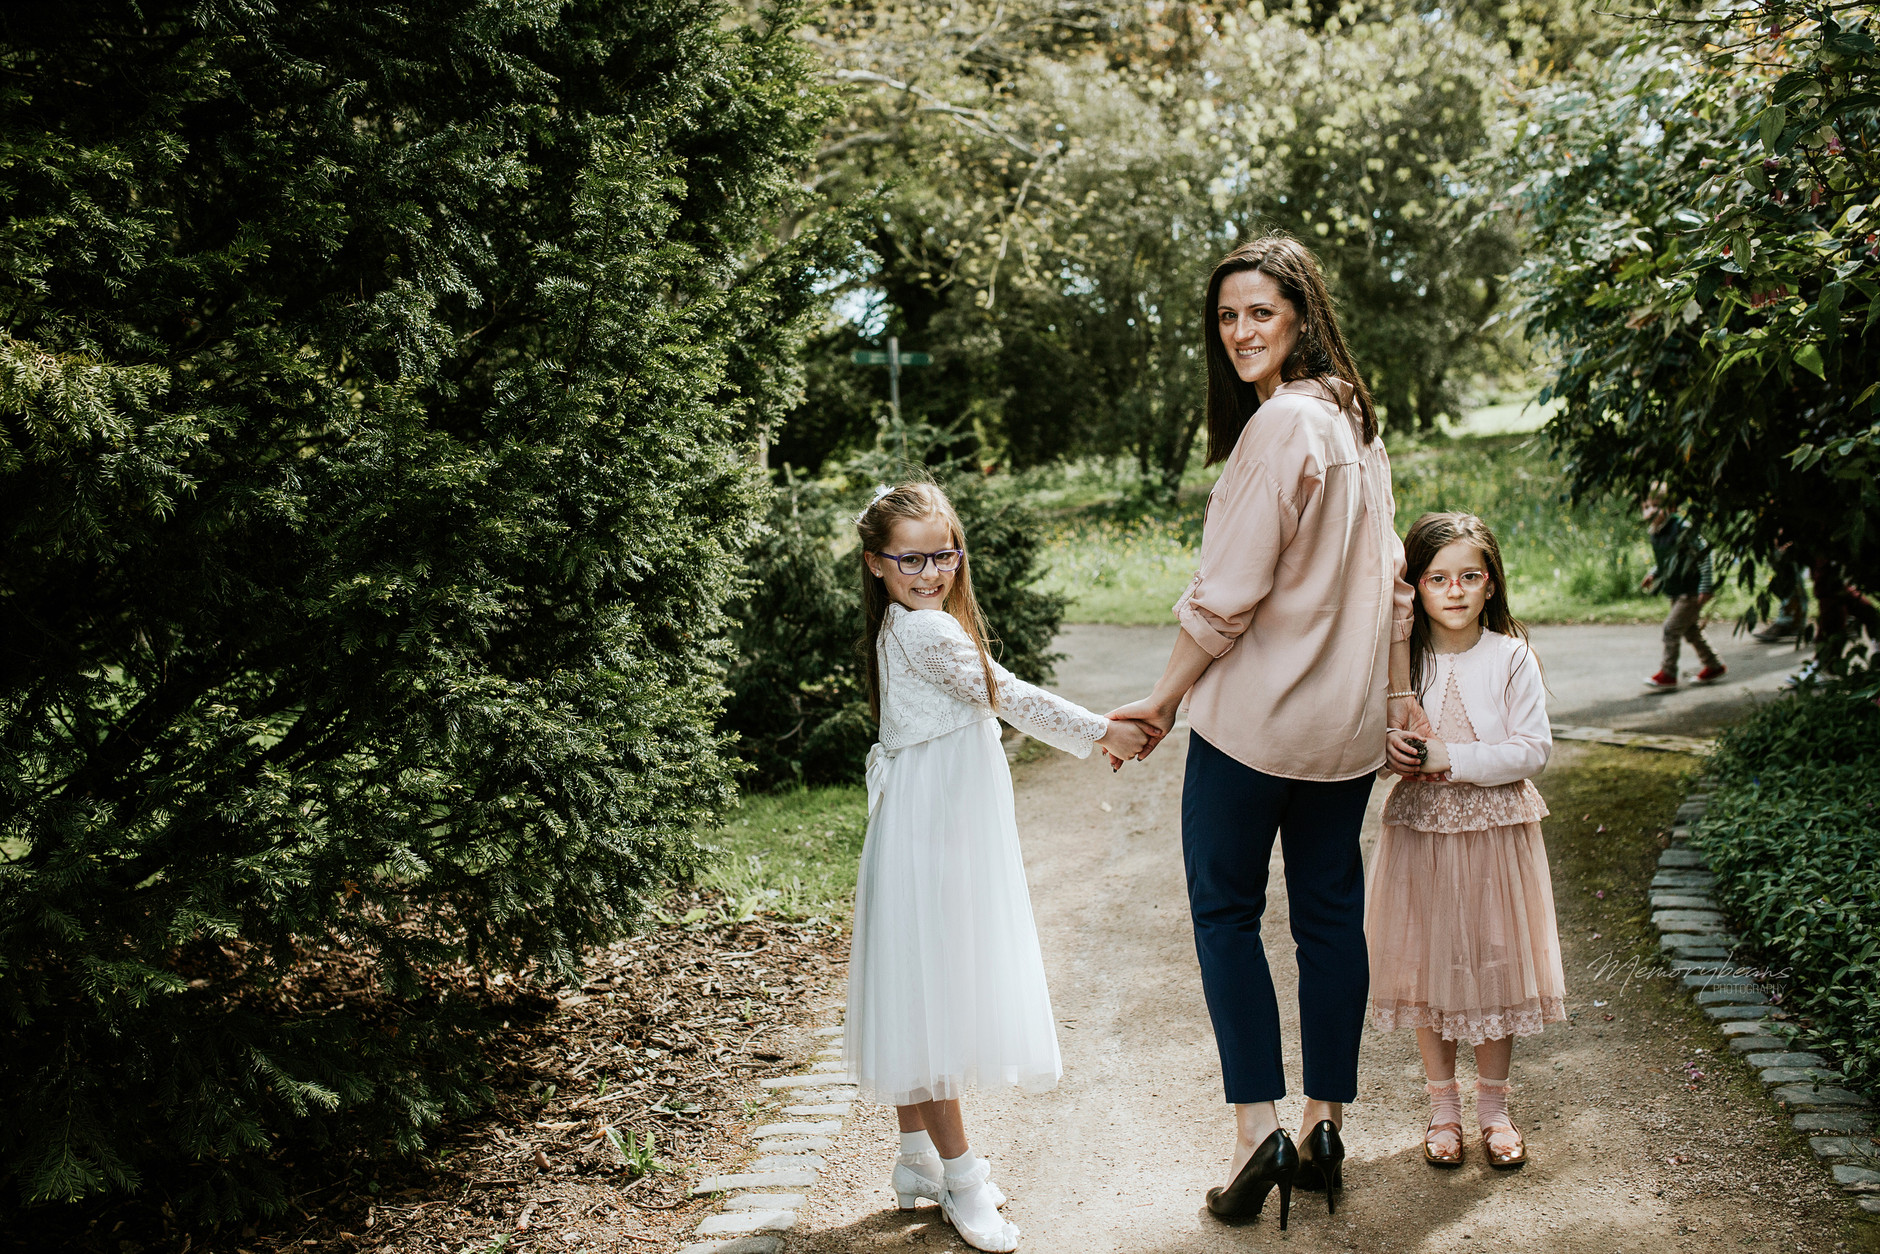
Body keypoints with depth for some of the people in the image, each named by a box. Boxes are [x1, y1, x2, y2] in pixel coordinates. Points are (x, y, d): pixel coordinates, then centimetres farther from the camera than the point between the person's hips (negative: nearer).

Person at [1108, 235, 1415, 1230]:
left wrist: (1163, 699, -8)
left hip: (1254, 715, -8)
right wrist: (1396, 698, 19)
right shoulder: (1355, 421, 11)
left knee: (1225, 911, 4)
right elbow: (1387, 577, 15)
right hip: (1347, 724, 8)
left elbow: (1228, 592, -17)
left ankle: (1258, 1127, 2)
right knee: (1331, 916, 11)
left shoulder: (1280, 423, -16)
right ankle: (1325, 1129, 20)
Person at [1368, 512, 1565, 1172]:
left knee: (1495, 964, 6)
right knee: (1425, 966, 6)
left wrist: (1450, 759, -17)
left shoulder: (1511, 657, -6)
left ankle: (1493, 1106, 24)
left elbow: (1532, 749, -10)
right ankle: (1443, 1106, 23)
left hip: (1497, 831, -1)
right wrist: (1389, 750, -16)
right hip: (1419, 829, 1)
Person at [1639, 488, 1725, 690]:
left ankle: (1668, 674, -5)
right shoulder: (1656, 534, 6)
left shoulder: (1681, 529, -20)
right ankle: (1714, 665, 33)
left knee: (1672, 627, -11)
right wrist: (1653, 575, 9)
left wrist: (1706, 588, -21)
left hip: (1691, 591, -9)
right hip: (1677, 592, 9)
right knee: (1690, 629, 17)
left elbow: (1704, 555, -18)